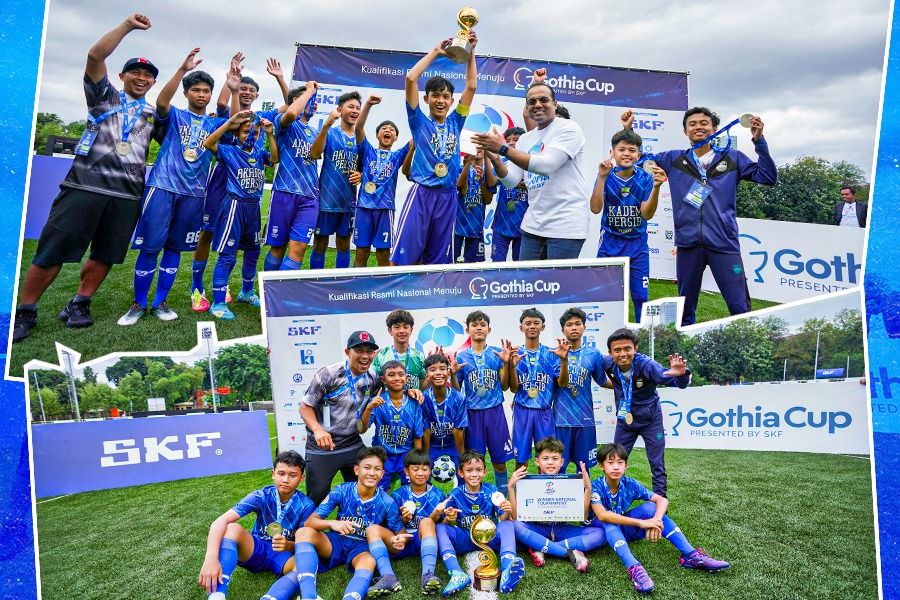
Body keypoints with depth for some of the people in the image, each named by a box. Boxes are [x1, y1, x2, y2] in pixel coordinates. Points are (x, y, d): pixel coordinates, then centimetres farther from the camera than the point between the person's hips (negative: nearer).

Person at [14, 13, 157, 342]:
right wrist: (128, 25, -6)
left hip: (127, 194, 4)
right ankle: (23, 312, 4)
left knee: (105, 254, 6)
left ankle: (78, 305, 21)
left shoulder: (153, 113, 21)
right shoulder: (104, 96, 11)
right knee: (53, 251, -5)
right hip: (86, 185, -3)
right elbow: (95, 55, -2)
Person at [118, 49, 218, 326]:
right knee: (150, 246, -4)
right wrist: (183, 69, -25)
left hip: (193, 192, 3)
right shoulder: (174, 116, 4)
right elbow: (161, 101, -15)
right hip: (162, 186, -3)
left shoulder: (214, 124, 15)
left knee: (174, 247, 8)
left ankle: (160, 302, 16)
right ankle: (138, 303, 6)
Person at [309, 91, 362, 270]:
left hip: (348, 201, 4)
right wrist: (326, 125, -32)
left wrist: (361, 175, -7)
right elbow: (314, 154, -22)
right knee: (320, 244, 4)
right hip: (326, 199, -4)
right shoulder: (329, 133, -4)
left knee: (344, 245, 12)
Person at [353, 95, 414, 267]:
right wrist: (368, 104, -14)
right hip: (364, 206, 0)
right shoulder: (368, 151, 11)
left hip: (385, 208, 0)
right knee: (361, 252, 3)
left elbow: (415, 139, 0)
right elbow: (359, 127, -2)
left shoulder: (398, 155, 13)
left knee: (384, 254, 2)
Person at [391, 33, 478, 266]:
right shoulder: (419, 122, 5)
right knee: (402, 257, -9)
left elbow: (471, 86, 12)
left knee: (436, 262, 7)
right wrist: (435, 52, 3)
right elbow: (411, 78, -4)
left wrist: (470, 52, 8)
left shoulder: (455, 122, 14)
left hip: (448, 197, 4)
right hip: (421, 194, -4)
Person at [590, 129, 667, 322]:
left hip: (637, 245, 1)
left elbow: (647, 214, -13)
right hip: (610, 243, 0)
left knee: (641, 297, 4)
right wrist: (601, 177, -27)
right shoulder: (607, 177, -6)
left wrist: (656, 187, -28)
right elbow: (595, 209, -19)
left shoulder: (645, 179, -5)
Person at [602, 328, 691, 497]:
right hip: (624, 420, 3)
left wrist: (681, 374, -55)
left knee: (657, 465, 4)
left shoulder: (646, 364, -30)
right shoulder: (607, 363, -21)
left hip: (650, 421, -3)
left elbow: (680, 383, -35)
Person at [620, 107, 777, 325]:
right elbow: (641, 158, 22)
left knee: (740, 307, -5)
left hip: (724, 243, -1)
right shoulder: (674, 159, 13)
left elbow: (767, 177, 3)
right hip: (687, 244, 2)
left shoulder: (732, 158, 10)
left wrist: (759, 140, -4)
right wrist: (628, 130, 12)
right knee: (686, 307, 11)